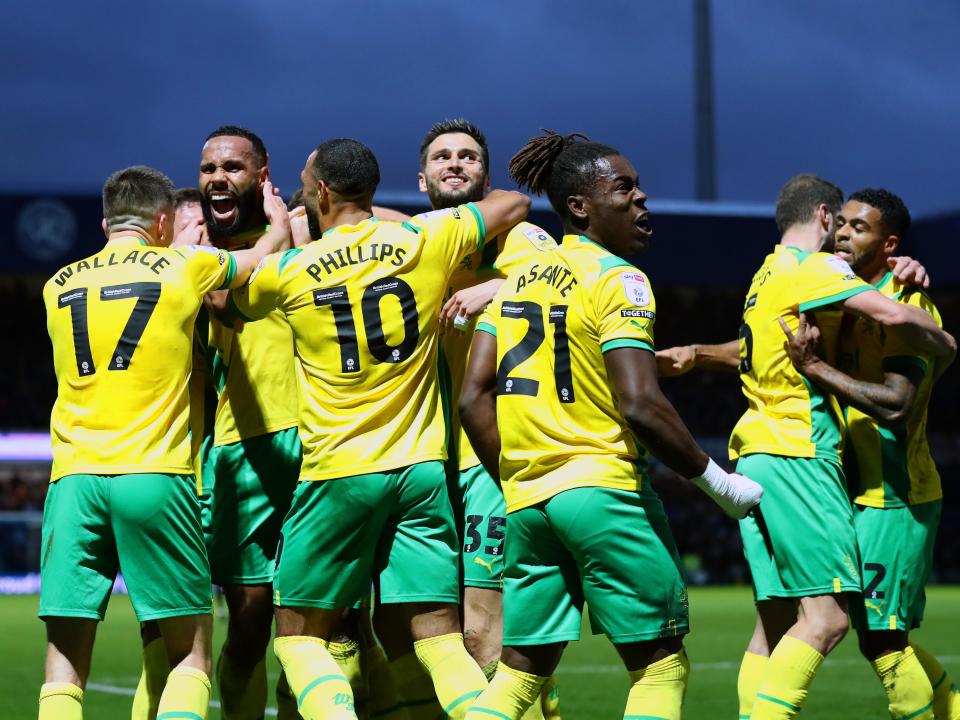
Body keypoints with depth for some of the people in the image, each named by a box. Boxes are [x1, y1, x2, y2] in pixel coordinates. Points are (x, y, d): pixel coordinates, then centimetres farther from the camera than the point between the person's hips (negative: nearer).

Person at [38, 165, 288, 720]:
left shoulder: (59, 285, 16)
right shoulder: (184, 267, 7)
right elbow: (266, 255, 24)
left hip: (73, 479, 3)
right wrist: (279, 220, 46)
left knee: (65, 659, 2)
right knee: (191, 653, 4)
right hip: (154, 474, -3)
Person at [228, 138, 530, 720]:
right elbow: (516, 204, 16)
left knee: (299, 636, 9)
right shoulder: (425, 240, 2)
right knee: (441, 638, 2)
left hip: (338, 474, -2)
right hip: (422, 469, 2)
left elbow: (230, 305, 20)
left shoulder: (289, 270, -2)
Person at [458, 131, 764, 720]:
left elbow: (474, 398, 10)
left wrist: (513, 480, 18)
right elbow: (640, 405, -18)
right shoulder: (618, 280, -8)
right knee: (662, 665, 2)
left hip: (526, 498, 7)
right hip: (603, 490, -7)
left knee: (522, 669, 13)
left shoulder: (519, 278, 14)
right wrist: (719, 481, -8)